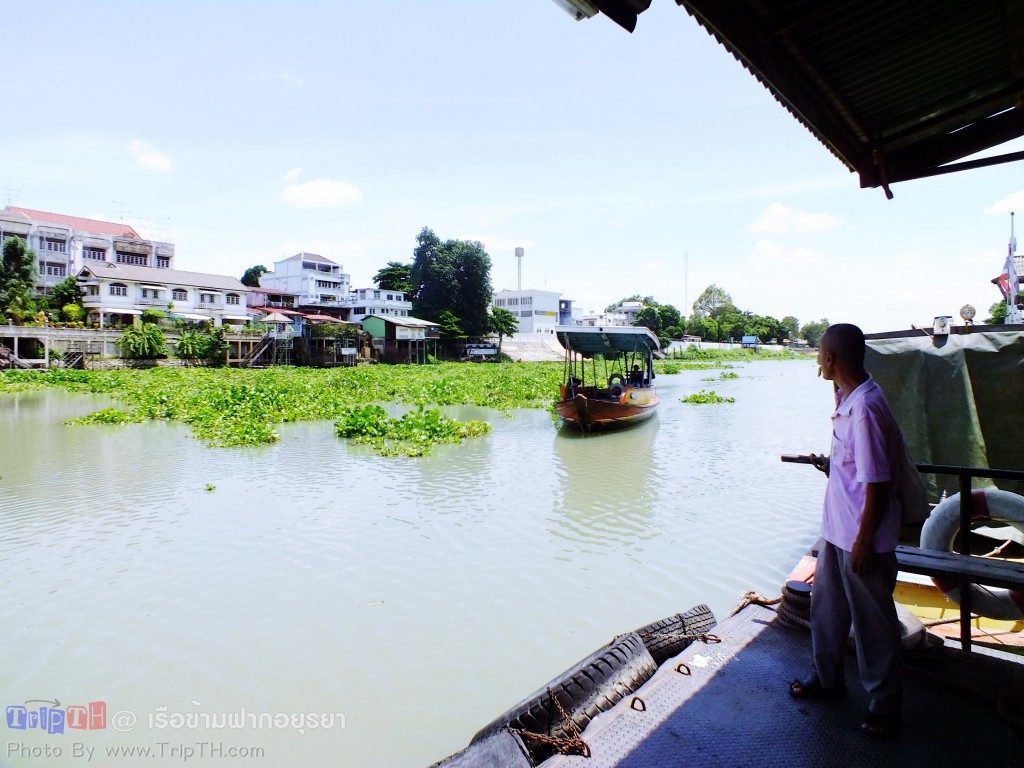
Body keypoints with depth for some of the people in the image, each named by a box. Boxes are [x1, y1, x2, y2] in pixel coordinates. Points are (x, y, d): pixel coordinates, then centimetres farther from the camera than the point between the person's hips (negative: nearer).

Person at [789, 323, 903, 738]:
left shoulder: (865, 408, -26)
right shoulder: (848, 398, 4)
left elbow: (877, 481, -24)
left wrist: (864, 541, -20)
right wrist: (831, 465, 13)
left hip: (862, 537, -9)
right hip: (837, 530, 10)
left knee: (873, 622, 9)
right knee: (826, 605, 22)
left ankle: (885, 707, 29)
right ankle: (828, 677, 42)